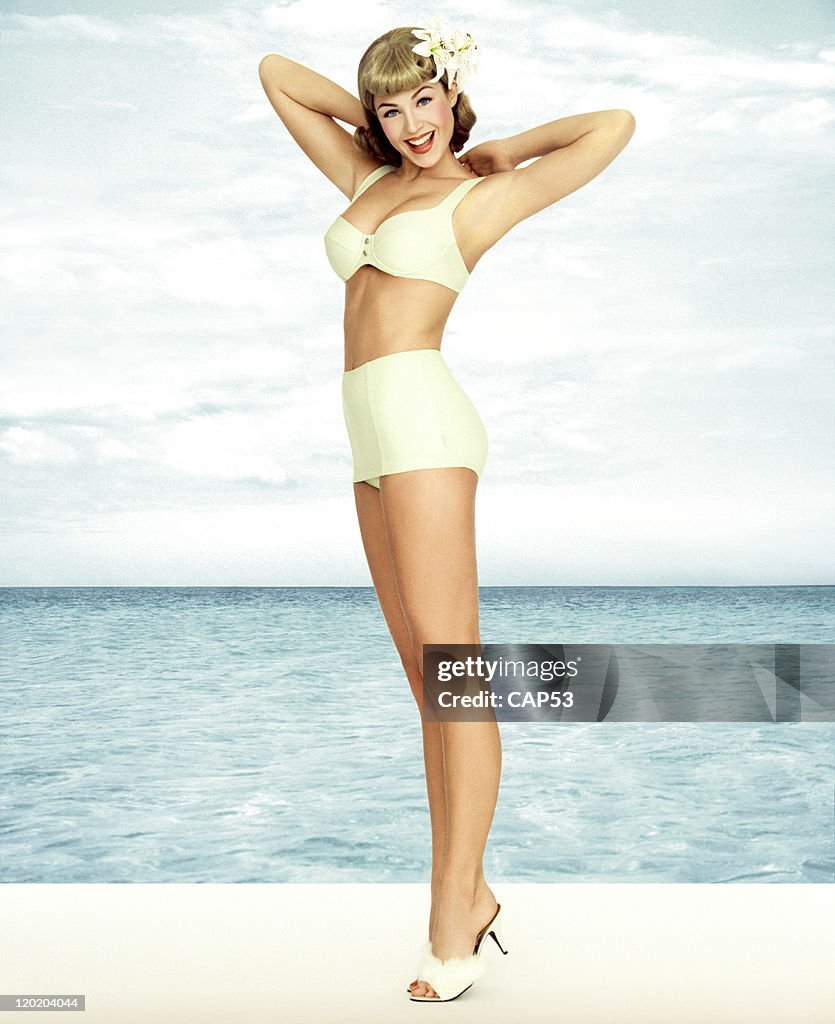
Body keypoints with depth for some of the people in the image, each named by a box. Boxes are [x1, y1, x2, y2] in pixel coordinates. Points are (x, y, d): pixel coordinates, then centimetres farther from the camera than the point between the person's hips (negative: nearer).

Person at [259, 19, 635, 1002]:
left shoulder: (484, 195, 3)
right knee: (430, 685, 6)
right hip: (375, 441, 8)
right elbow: (274, 71, 29)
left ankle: (451, 925, -7)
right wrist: (371, 115, 22)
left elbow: (615, 126, -5)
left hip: (422, 420, -8)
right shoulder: (368, 178, 21)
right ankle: (471, 894, 11)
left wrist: (504, 149, 7)